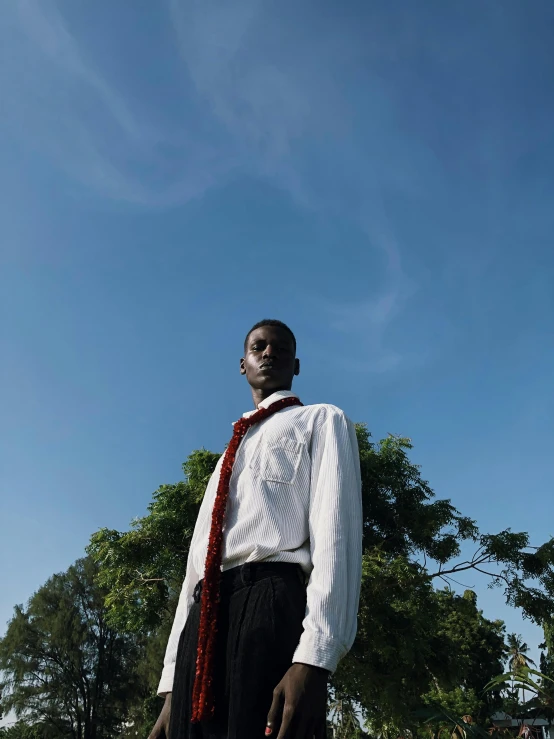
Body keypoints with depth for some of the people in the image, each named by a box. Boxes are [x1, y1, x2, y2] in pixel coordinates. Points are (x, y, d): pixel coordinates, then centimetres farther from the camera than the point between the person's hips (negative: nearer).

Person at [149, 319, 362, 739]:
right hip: (205, 625, 6)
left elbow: (335, 530, -6)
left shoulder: (322, 421, 11)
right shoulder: (229, 457, 30)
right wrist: (173, 684, 15)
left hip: (271, 607, -6)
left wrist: (315, 654, -20)